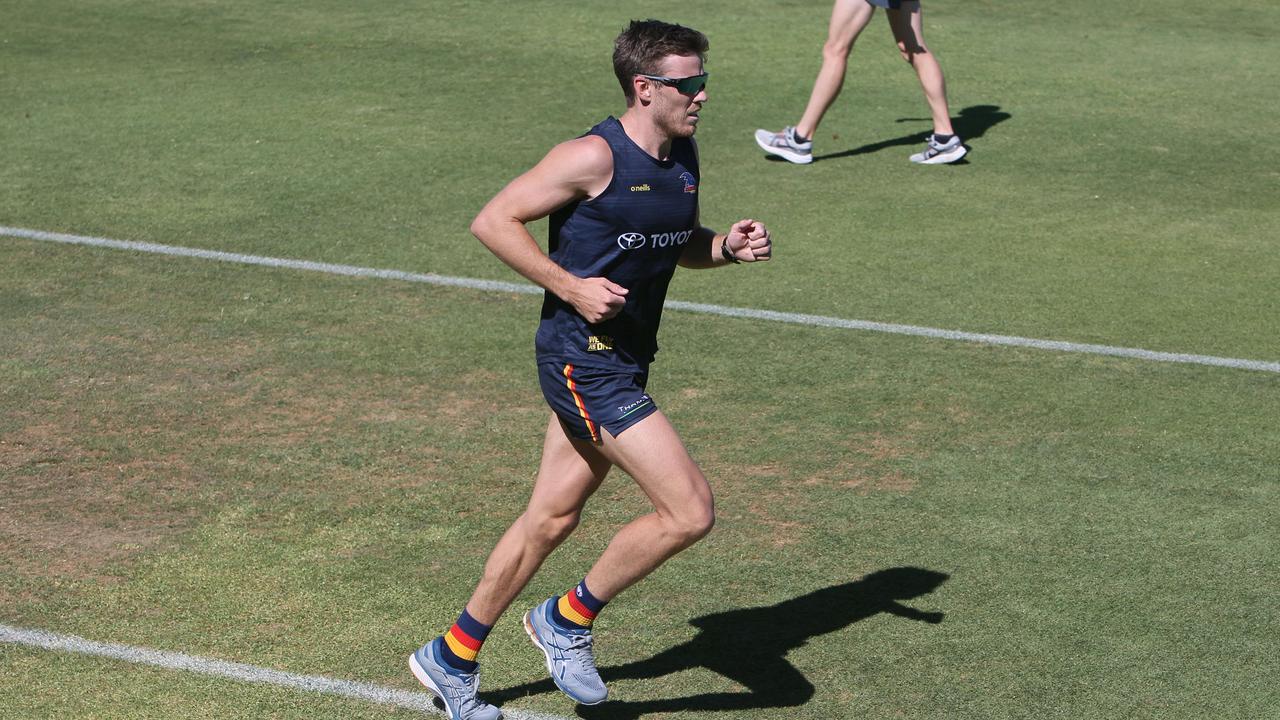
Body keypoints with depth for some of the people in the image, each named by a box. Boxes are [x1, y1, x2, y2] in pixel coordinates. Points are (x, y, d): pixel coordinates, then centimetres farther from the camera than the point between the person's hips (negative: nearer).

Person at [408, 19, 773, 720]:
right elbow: (493, 221, -13)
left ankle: (451, 658, 28)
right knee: (690, 510, -12)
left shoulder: (683, 155, 8)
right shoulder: (594, 157, -17)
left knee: (550, 519, 15)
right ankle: (569, 618, 8)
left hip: (624, 364, 9)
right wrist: (572, 287, -19)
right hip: (584, 363, -9)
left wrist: (728, 246, 2)